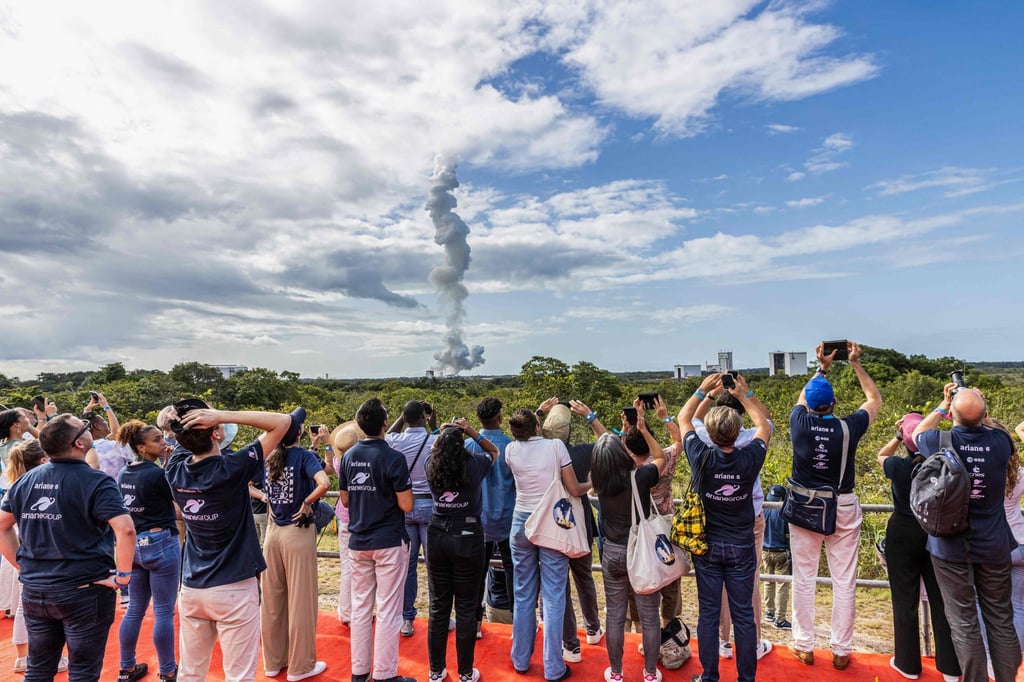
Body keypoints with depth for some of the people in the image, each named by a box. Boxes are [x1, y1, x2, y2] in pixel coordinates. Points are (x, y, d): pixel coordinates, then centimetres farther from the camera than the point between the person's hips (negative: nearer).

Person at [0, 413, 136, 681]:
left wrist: (22, 564, 15)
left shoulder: (27, 480, 2)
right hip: (84, 591, -6)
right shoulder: (96, 482, -18)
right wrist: (123, 574, -17)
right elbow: (125, 529, -30)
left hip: (34, 590, 6)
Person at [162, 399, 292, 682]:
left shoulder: (174, 470, -5)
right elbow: (283, 421, -20)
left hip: (191, 588, 6)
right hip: (234, 588, -6)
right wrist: (222, 415, -25)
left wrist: (179, 418, -5)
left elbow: (182, 437, 16)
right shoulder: (231, 469, -21)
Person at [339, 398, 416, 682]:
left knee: (361, 607, 15)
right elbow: (406, 506, -16)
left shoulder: (348, 457, 1)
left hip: (358, 542, 6)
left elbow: (345, 500, 10)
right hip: (389, 542, -6)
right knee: (388, 611, 4)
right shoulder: (394, 458, -17)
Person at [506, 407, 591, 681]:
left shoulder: (511, 450, -3)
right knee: (553, 598, 6)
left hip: (522, 523, 3)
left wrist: (533, 418, 24)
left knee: (523, 595, 15)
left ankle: (520, 660, 28)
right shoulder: (555, 446, -12)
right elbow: (574, 489, -6)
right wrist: (592, 483, 13)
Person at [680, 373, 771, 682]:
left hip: (707, 546, 0)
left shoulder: (702, 458, -18)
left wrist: (703, 390, 4)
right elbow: (765, 426, 4)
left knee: (708, 613, 10)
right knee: (743, 615, 11)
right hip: (742, 548, 1)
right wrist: (745, 395, 7)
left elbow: (684, 419, -1)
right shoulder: (750, 459, -16)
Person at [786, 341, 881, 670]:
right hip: (843, 509, 0)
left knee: (804, 579, 10)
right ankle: (841, 651, 19)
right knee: (844, 582, 10)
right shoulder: (848, 428, -12)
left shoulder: (799, 423, -11)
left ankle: (804, 647, 20)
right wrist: (856, 363, 9)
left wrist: (822, 367, 16)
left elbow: (802, 397, 14)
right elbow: (875, 399, 7)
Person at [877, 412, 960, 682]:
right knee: (941, 598, 12)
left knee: (905, 600, 8)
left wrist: (898, 436, -4)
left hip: (903, 535, -2)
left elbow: (881, 456, 6)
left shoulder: (899, 467, -16)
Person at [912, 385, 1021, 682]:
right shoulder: (1000, 441, -9)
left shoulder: (939, 441, -13)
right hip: (993, 546, 3)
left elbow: (917, 433, 11)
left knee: (964, 622, 5)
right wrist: (982, 412, 18)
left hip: (951, 546, -2)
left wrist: (942, 406, 15)